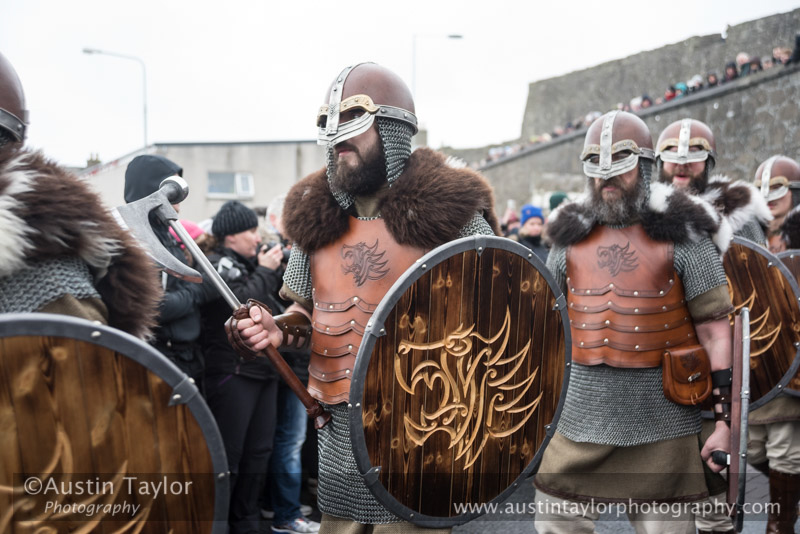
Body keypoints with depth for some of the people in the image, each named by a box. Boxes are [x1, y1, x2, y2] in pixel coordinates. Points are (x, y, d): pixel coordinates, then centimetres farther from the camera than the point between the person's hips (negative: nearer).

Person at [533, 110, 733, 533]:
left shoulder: (680, 235, -2)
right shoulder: (570, 239, 9)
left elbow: (716, 331, -3)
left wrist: (725, 420, -7)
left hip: (661, 430, -3)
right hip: (577, 423, 3)